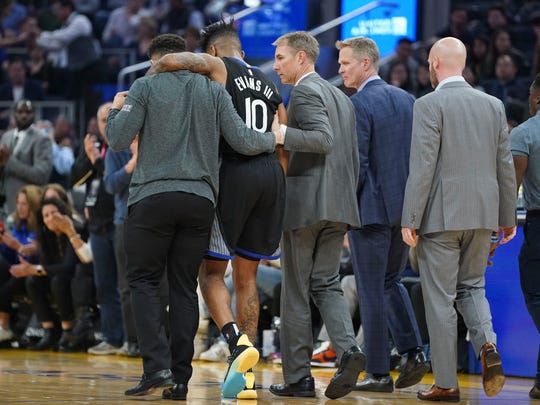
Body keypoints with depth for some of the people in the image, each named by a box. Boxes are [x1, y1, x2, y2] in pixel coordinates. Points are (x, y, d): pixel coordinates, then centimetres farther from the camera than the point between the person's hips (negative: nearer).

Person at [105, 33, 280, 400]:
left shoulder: (145, 87, 2)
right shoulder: (214, 90, 10)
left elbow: (119, 140, -2)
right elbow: (241, 141, 4)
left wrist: (116, 110, 18)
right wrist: (274, 140, 23)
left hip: (153, 197, -3)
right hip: (200, 199, 3)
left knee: (144, 281, 4)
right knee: (184, 286, 7)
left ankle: (157, 366, -12)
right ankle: (179, 379, 3)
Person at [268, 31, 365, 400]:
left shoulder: (304, 92, -8)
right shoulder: (342, 97, 18)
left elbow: (323, 139, -21)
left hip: (305, 203, -8)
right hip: (339, 205, 8)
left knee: (296, 291, 0)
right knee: (326, 284, 9)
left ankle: (298, 378, 2)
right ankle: (348, 350, -15)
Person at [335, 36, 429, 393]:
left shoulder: (360, 104, -12)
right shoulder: (407, 100, 10)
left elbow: (356, 165, -16)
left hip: (371, 209, -7)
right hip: (405, 208, 7)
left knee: (372, 292, 0)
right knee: (391, 282, 21)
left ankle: (379, 373, 3)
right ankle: (414, 352, 7)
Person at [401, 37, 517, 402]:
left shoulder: (430, 105, -9)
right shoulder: (493, 105, 8)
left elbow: (422, 166, -14)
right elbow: (505, 166, 10)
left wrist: (409, 220, -11)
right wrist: (508, 217, 18)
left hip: (440, 217, -5)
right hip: (482, 215, 5)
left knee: (441, 299, 2)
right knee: (472, 287, 19)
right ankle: (488, 346, -8)